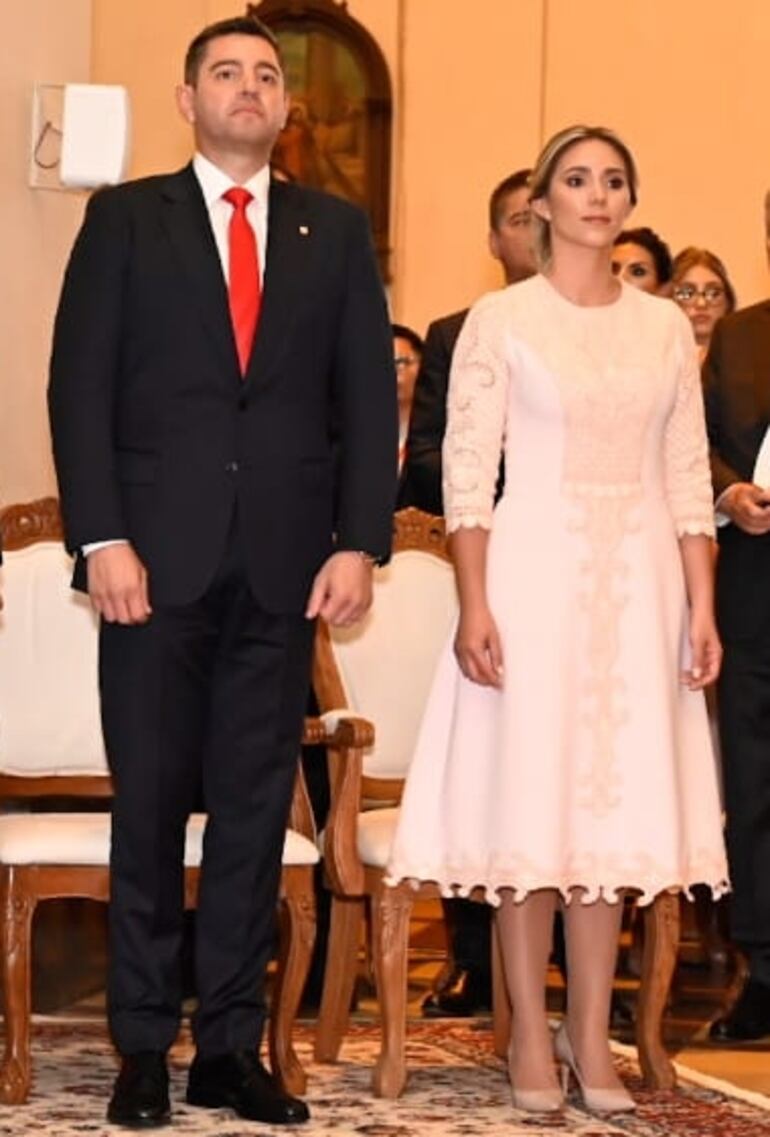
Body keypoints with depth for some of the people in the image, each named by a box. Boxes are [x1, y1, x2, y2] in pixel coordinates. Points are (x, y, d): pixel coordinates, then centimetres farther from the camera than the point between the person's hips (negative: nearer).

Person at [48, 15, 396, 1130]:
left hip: (284, 566, 2)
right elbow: (79, 385, 0)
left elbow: (368, 396, 8)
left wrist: (359, 542, -2)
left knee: (257, 807, 4)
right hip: (158, 558, -2)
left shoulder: (335, 231, 13)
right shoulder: (125, 219, 7)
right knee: (151, 803, 2)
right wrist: (103, 540, -9)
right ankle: (143, 1047, 9)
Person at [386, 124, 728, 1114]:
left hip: (636, 585, 3)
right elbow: (468, 472, -5)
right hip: (534, 573, -3)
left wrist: (702, 607, 3)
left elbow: (689, 478, 9)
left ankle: (592, 1039, 12)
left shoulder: (664, 326, 10)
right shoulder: (500, 319, -1)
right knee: (527, 804, 0)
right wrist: (473, 606, -13)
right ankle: (531, 1039, 8)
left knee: (612, 803, 5)